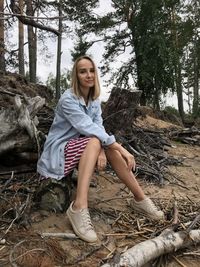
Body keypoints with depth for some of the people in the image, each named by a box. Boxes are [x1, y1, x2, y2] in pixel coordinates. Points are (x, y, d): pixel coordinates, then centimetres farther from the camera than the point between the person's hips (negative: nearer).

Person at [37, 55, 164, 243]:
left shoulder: (94, 99, 4)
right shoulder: (68, 99, -19)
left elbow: (98, 126, -8)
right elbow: (89, 128, -29)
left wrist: (102, 151, -29)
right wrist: (122, 149, -31)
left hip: (84, 148, 6)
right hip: (59, 150, -6)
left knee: (109, 147, -19)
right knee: (94, 141, -32)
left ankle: (140, 198, -13)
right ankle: (79, 207, -43)